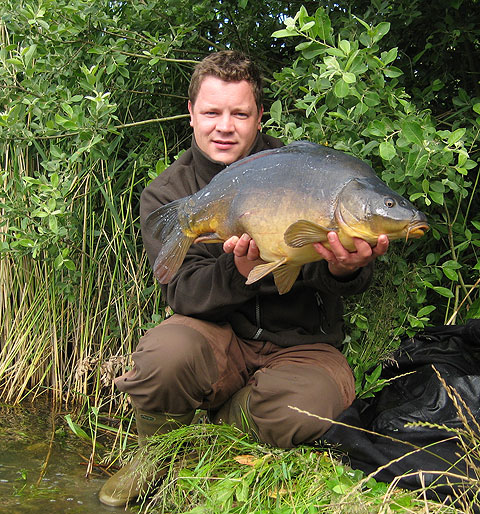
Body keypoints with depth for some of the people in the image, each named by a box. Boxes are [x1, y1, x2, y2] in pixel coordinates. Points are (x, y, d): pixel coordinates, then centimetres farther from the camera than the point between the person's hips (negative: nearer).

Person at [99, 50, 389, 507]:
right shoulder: (166, 195, -1)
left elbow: (354, 280, -9)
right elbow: (182, 292, -12)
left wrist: (344, 270, -36)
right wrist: (238, 273, -35)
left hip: (301, 344, 0)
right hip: (220, 339, 0)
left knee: (305, 409, -33)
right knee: (165, 353, -34)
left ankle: (213, 422, 2)